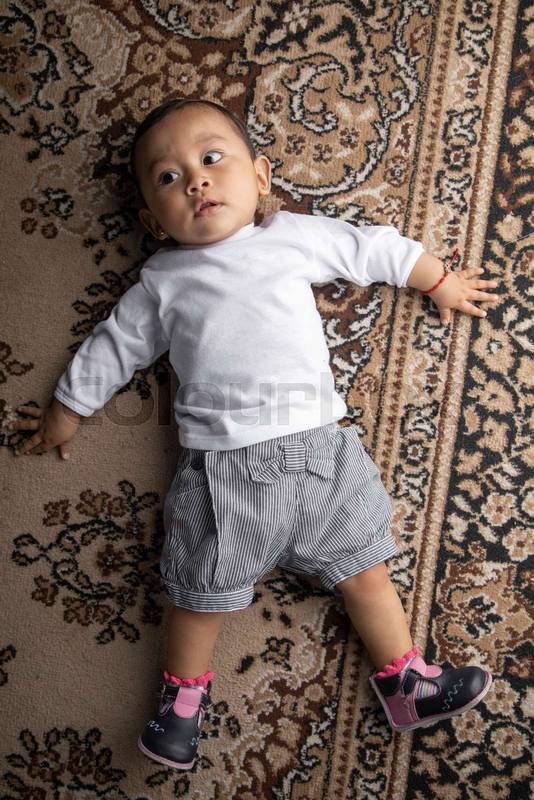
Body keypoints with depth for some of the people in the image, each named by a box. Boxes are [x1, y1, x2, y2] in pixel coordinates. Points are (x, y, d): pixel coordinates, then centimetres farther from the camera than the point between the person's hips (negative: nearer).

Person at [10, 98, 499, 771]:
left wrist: (440, 282, 26)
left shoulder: (295, 235, 9)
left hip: (319, 442, 1)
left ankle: (406, 681, 26)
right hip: (220, 462, 0)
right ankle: (183, 695, 32)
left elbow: (377, 250, 19)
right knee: (201, 590, 8)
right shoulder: (161, 282, 9)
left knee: (363, 566, 9)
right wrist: (64, 413, 25)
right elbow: (111, 348, 18)